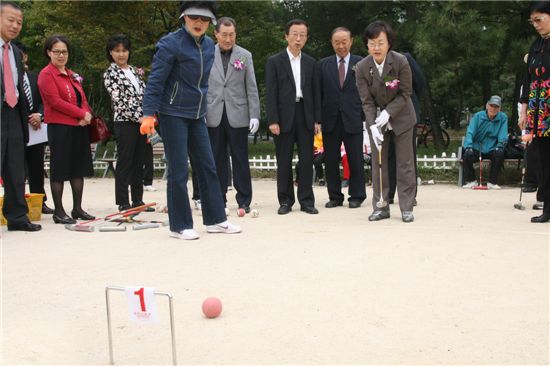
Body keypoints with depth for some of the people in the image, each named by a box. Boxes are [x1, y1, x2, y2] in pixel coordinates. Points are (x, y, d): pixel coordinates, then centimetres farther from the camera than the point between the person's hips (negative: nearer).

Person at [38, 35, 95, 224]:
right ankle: (58, 211, 5)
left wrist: (87, 114, -5)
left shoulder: (72, 75, 17)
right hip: (59, 127, -8)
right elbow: (56, 102, -15)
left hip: (79, 127, 8)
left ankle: (78, 208, 19)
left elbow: (82, 98, 16)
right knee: (59, 169, -2)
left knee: (79, 167, 10)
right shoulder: (46, 74, -6)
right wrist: (81, 114, -14)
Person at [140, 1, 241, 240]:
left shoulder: (208, 45, 7)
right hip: (174, 115, -7)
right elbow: (155, 80, -15)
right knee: (178, 171, -2)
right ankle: (180, 226, 8)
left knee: (208, 167, 8)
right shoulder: (171, 43, -13)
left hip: (197, 115, 7)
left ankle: (215, 219, 17)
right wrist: (149, 114, -21)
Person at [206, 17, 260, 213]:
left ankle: (244, 201, 10)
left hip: (238, 115, -1)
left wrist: (254, 115, -4)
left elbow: (252, 88, 2)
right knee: (217, 160, 7)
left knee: (240, 160, 3)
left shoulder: (245, 56, 4)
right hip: (214, 116, 1)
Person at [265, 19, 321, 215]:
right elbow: (270, 93, -4)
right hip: (284, 116, -3)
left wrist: (316, 119, 4)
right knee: (284, 161, 3)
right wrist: (272, 121, -11)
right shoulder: (274, 61, 1)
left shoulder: (310, 62, 11)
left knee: (306, 160, 3)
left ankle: (306, 200, 10)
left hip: (305, 116, 3)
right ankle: (285, 201, 12)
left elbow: (314, 92, 11)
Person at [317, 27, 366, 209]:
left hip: (353, 120, -2)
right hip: (330, 120, 2)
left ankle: (356, 196, 16)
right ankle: (335, 196, 18)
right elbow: (319, 93, 7)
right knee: (331, 161, 7)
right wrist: (318, 118, 0)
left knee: (356, 160, 4)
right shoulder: (323, 64, 8)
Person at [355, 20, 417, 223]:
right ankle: (381, 206, 13)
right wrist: (373, 126, -23)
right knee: (378, 163, 4)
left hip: (401, 117, -2)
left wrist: (388, 112, -23)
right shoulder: (361, 68, -15)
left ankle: (407, 208, 9)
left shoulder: (401, 62, -20)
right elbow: (367, 101, -12)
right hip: (377, 119, 2)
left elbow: (405, 94, -12)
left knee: (405, 163, 1)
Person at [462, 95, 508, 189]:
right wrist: (469, 146, -27)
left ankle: (492, 182, -15)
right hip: (477, 148, 0)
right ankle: (471, 181, -4)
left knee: (500, 153, -32)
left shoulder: (503, 118, -2)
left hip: (492, 149, 0)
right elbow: (470, 132, -11)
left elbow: (503, 136, -7)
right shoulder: (477, 116, -3)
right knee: (467, 155, -29)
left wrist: (500, 144, -28)